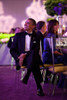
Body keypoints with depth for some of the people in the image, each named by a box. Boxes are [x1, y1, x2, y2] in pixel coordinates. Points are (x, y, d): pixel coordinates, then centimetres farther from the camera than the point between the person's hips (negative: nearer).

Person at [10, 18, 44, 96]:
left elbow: (36, 50, -2)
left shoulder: (36, 36, 12)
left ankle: (26, 76, -38)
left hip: (32, 57, 1)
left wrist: (25, 54, -19)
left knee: (33, 54, -39)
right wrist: (19, 57, -10)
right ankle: (39, 87, -34)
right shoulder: (18, 35, 15)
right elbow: (12, 50, 11)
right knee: (35, 65, -35)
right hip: (21, 59, 0)